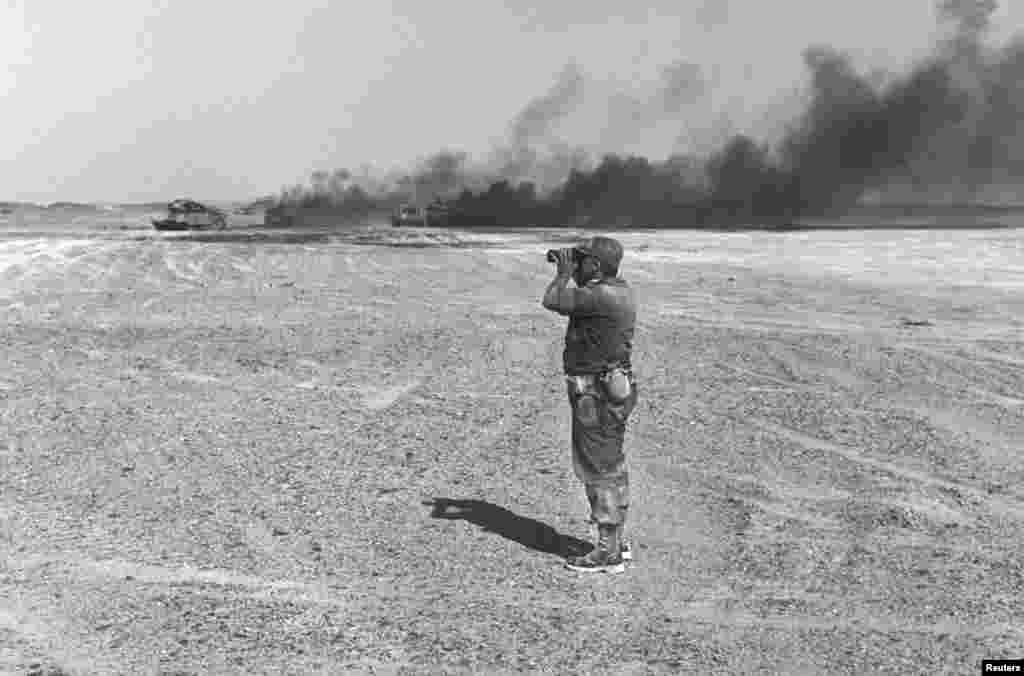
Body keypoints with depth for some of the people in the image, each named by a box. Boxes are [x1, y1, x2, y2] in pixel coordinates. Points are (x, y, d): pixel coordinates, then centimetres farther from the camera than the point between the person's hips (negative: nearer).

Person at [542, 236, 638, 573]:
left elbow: (551, 301, -21)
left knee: (599, 470, -2)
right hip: (611, 387, 10)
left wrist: (564, 273, -6)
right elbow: (571, 304, 22)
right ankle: (615, 541, 31)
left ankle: (608, 553, 6)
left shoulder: (603, 296, -22)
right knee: (611, 467, 18)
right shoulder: (619, 290, 8)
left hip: (597, 393, -10)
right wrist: (570, 271, 13)